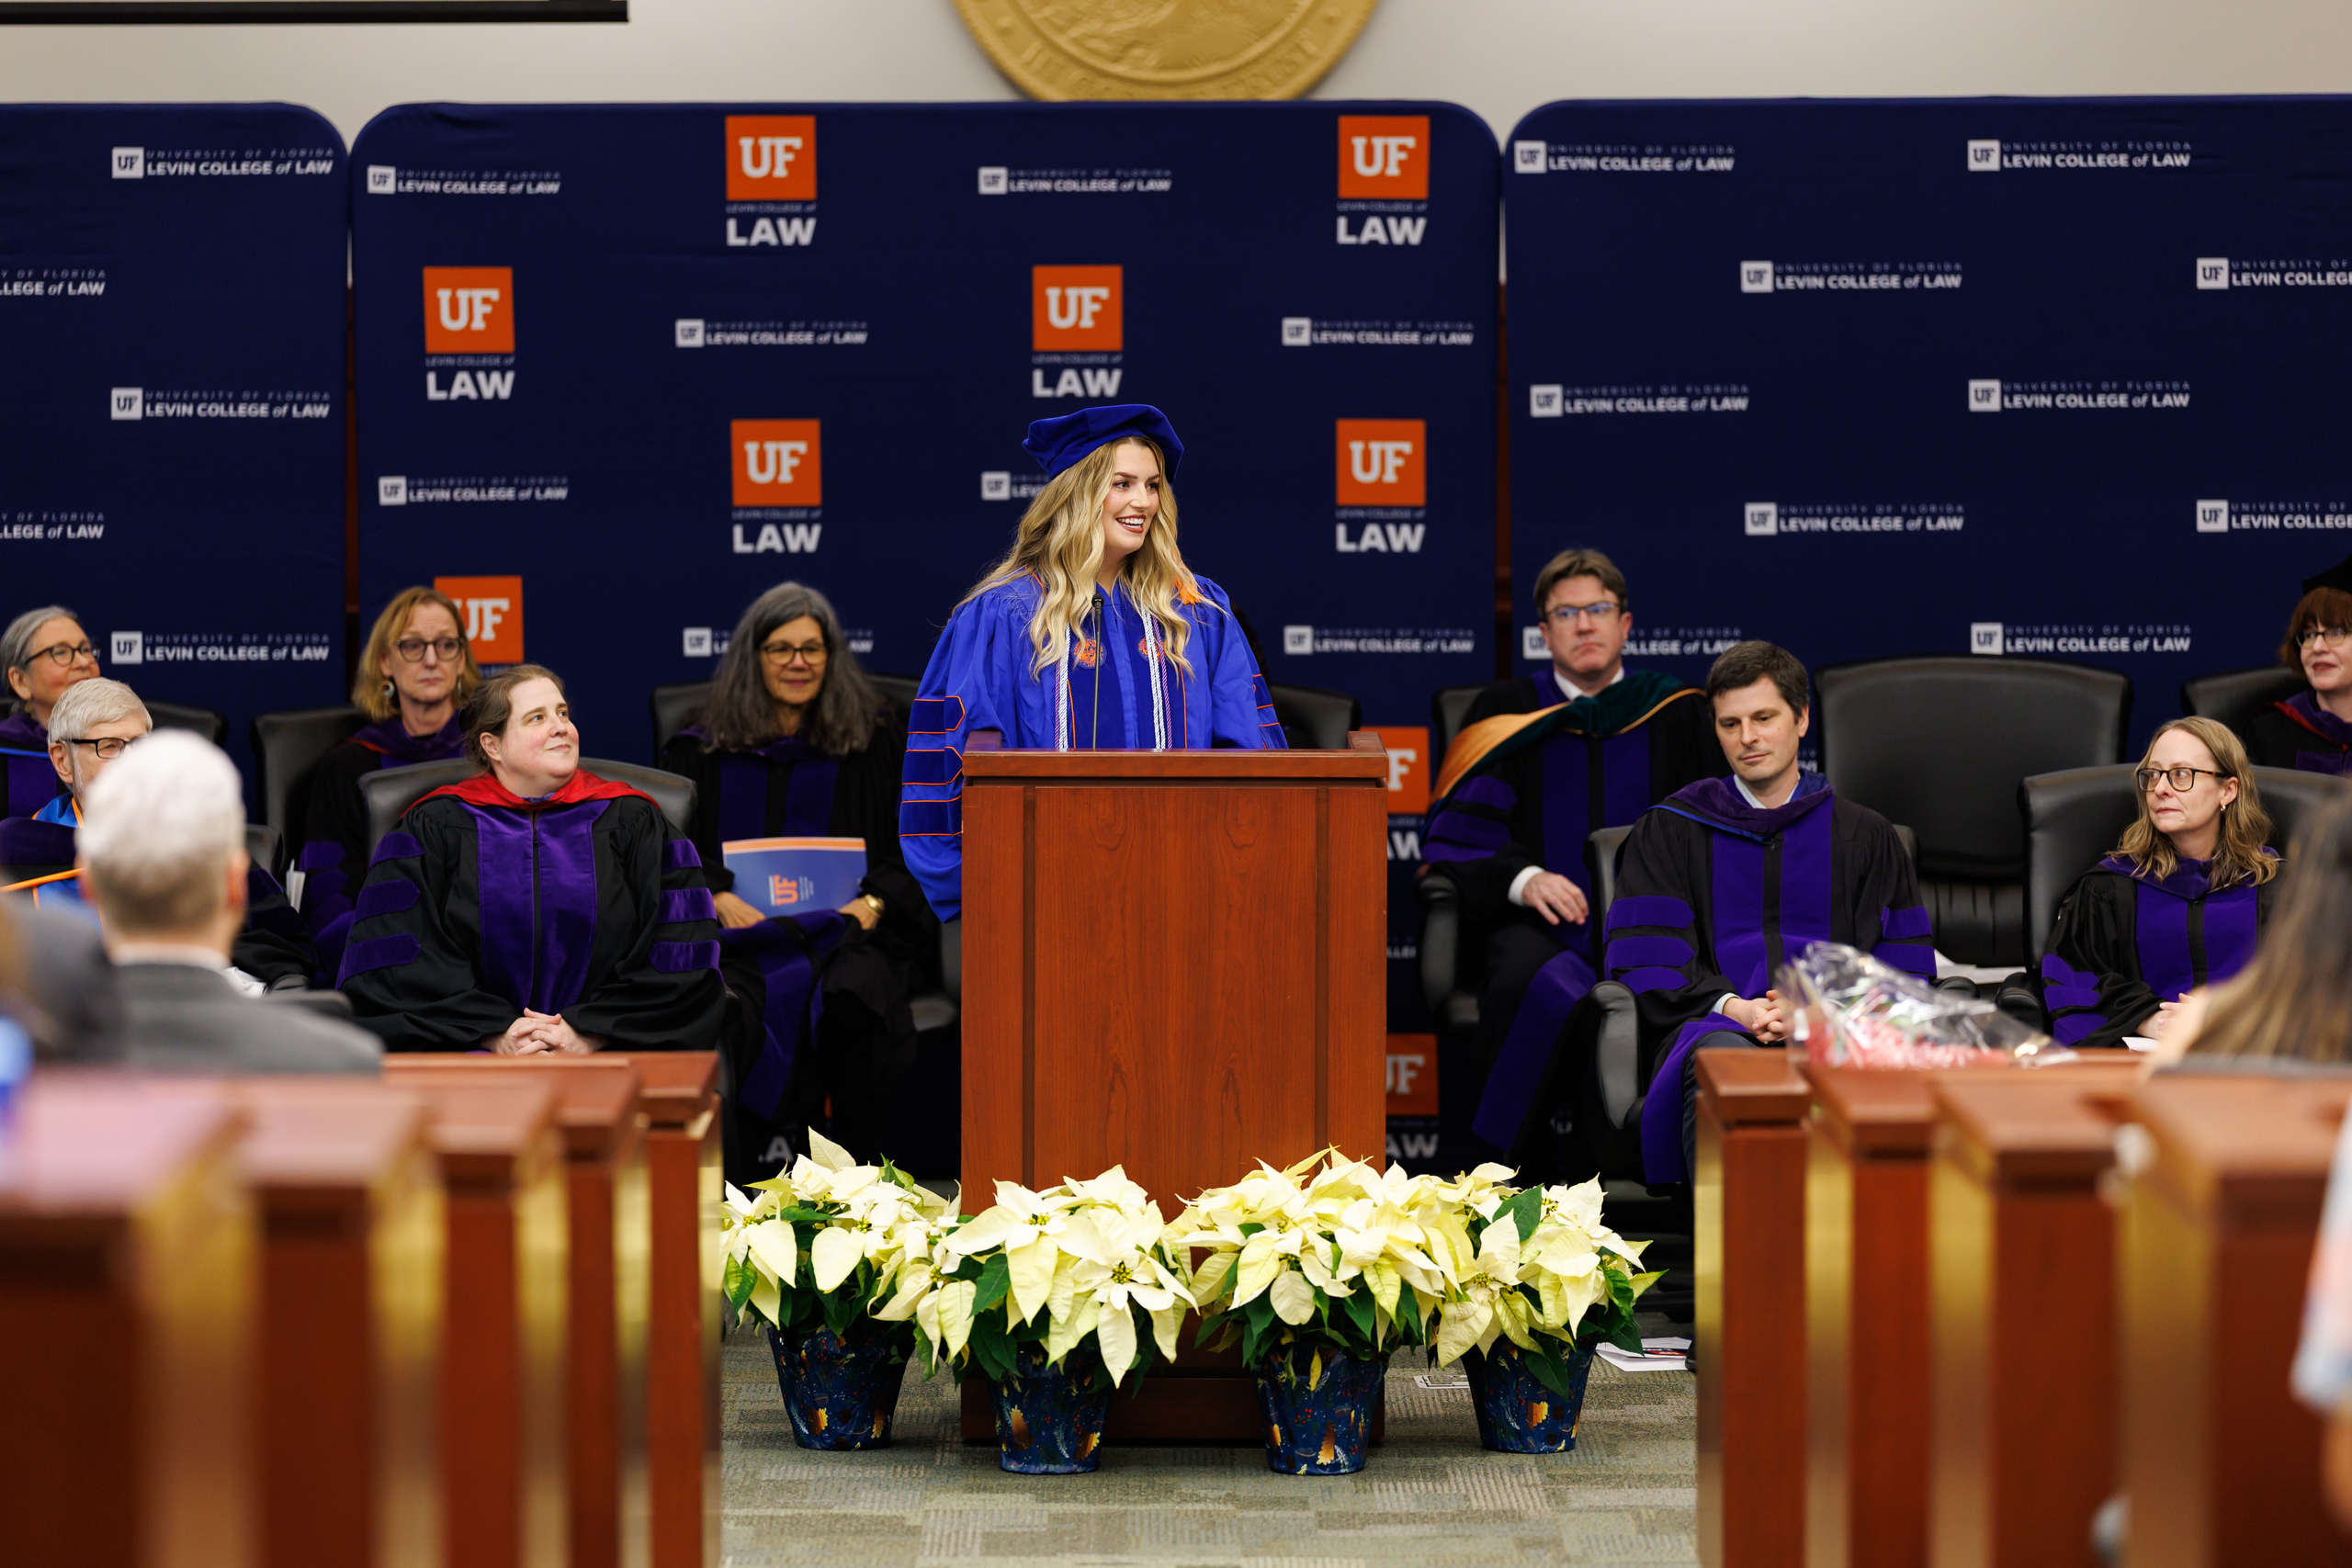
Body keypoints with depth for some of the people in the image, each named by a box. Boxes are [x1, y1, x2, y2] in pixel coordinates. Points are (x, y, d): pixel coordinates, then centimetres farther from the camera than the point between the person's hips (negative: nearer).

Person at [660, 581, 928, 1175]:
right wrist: (717, 896, -12)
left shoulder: (874, 741, 15)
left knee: (851, 998, -37)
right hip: (742, 927, 0)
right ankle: (737, 1187, -29)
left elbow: (911, 850, 10)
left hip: (844, 928, 0)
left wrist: (874, 902, -10)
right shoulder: (703, 751, 17)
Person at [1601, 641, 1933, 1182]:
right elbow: (1643, 959, 11)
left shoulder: (1864, 835, 26)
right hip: (1710, 1021, 0)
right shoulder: (1671, 829, 24)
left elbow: (1903, 967, 15)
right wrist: (1729, 1006, -8)